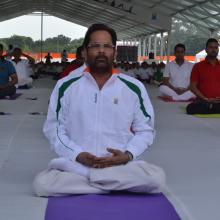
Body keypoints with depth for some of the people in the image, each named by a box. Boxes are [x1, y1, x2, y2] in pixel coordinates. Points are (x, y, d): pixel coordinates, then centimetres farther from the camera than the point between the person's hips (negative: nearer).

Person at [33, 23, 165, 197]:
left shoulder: (134, 88, 2)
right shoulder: (66, 86, 2)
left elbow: (145, 130, 8)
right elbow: (54, 129, 4)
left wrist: (128, 155, -11)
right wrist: (77, 155, -12)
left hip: (121, 165, 0)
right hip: (76, 164, 0)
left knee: (157, 178, -28)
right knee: (42, 183, -29)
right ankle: (119, 185, -16)